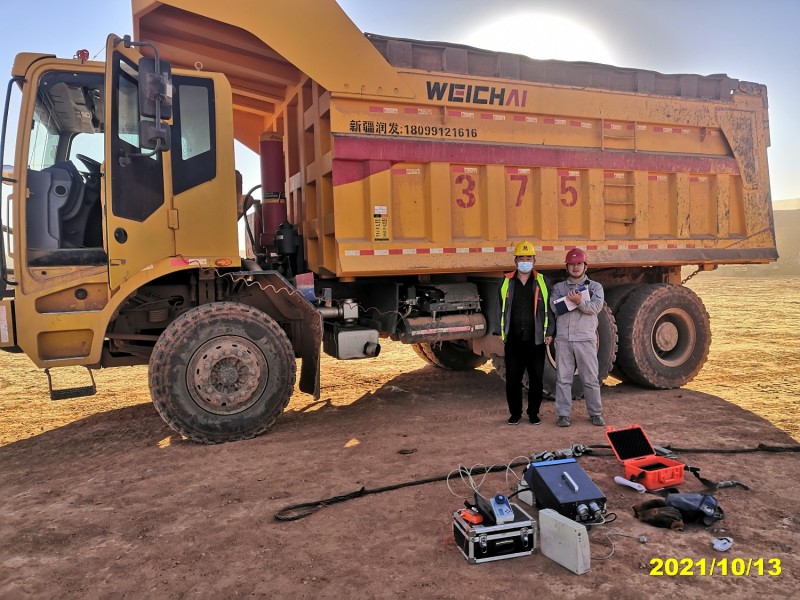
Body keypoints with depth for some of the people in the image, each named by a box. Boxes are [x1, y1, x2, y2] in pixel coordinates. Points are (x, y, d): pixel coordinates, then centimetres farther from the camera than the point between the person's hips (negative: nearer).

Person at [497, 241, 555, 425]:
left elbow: (550, 308, 6)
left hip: (536, 340, -1)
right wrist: (502, 332, 9)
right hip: (513, 340, 1)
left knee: (536, 379, 7)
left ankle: (533, 413, 21)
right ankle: (515, 413, 19)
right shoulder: (506, 282, 7)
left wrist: (549, 332, 0)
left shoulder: (543, 282, 4)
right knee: (512, 379, 4)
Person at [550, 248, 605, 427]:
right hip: (563, 339, 1)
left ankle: (595, 413, 16)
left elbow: (596, 306, -9)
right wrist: (575, 300, -15)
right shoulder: (558, 287, 13)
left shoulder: (595, 287, 10)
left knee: (591, 379, 4)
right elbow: (555, 307, -5)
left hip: (586, 339, -1)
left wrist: (580, 302, -24)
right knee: (563, 378, 2)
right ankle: (564, 414, 8)